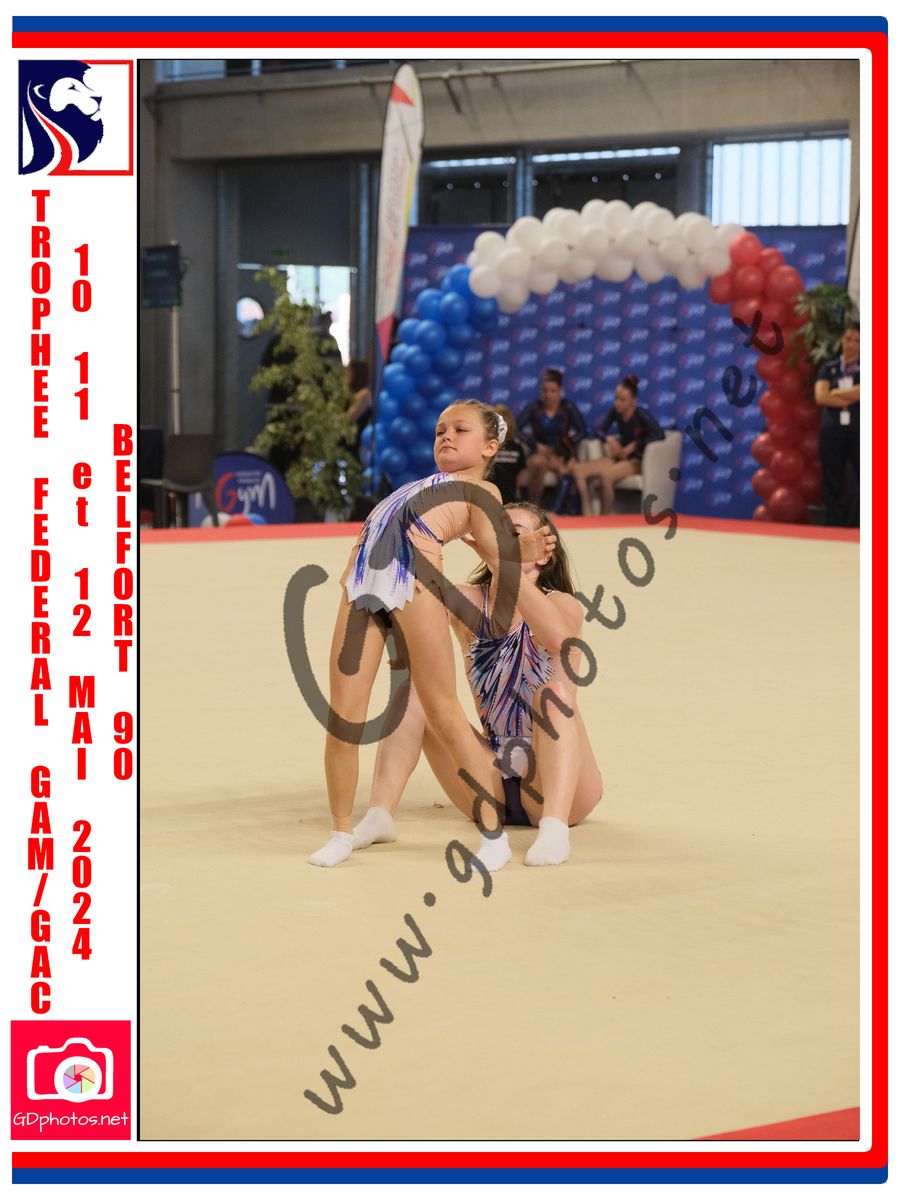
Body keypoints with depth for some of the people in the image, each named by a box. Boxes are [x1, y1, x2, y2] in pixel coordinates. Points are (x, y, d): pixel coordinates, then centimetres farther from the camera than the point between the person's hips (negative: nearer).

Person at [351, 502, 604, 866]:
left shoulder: (561, 603, -7)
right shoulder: (469, 603, 5)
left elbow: (557, 636, -32)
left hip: (562, 782, -4)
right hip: (495, 779, 4)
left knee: (556, 688, -29)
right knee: (415, 688, -9)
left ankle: (554, 827, -46)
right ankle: (379, 816, -25)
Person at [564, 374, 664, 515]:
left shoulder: (642, 415, -14)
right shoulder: (615, 412, 1)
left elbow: (660, 435, -24)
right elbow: (600, 430, 12)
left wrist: (633, 445, -20)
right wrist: (610, 439, -12)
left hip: (638, 460, -6)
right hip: (620, 457, 7)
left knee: (606, 475, -38)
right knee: (577, 470, -17)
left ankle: (604, 519, -23)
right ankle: (587, 516, -22)